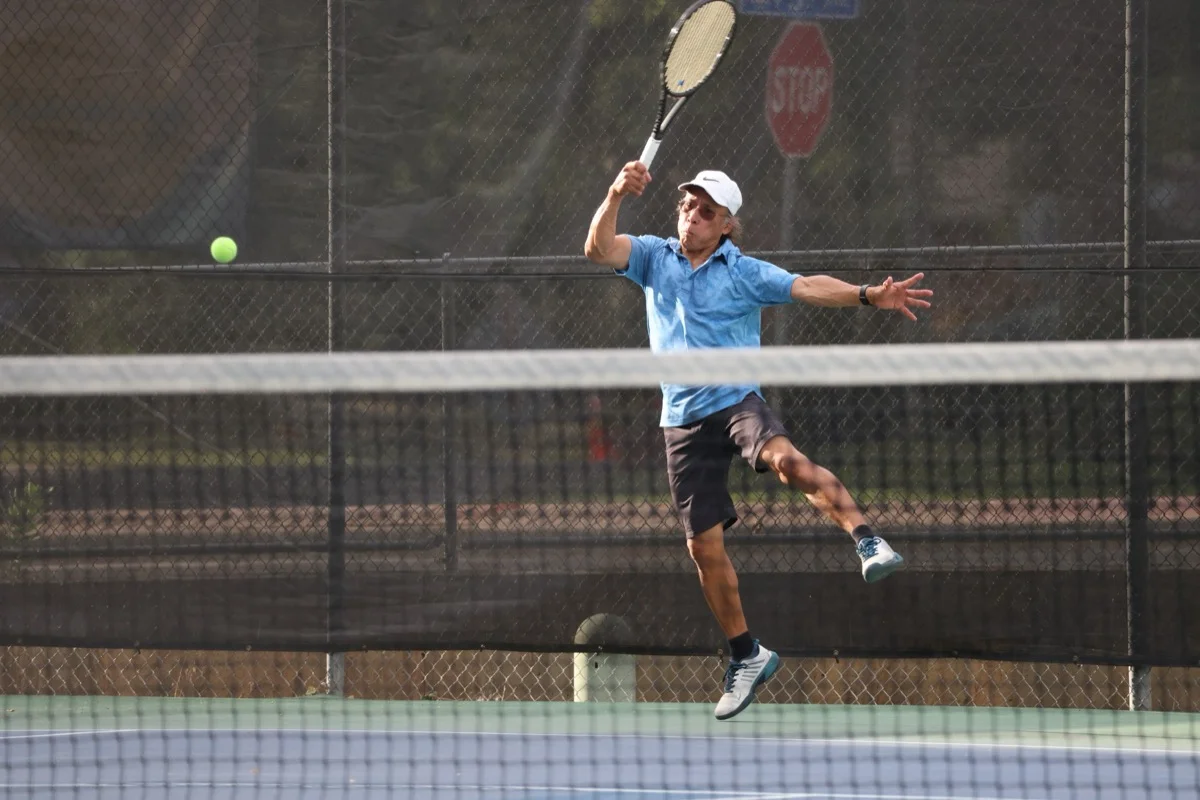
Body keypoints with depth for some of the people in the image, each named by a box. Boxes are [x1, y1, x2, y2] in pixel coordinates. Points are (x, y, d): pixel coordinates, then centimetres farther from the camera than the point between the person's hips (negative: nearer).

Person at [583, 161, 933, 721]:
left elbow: (807, 287, -9)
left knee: (787, 460, -37)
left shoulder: (745, 273, 2)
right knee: (704, 545, 4)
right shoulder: (654, 259, 10)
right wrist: (616, 197, -20)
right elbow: (599, 249, -3)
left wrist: (871, 296, -23)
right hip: (684, 419, 3)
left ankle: (866, 540, -43)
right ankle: (745, 655, 17)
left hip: (737, 401, -3)